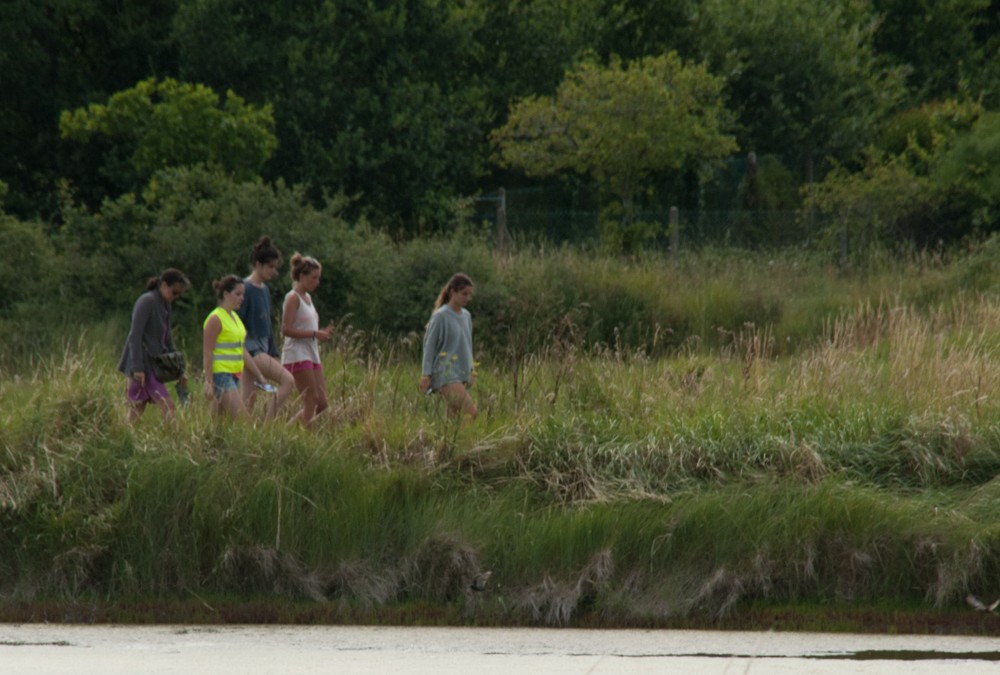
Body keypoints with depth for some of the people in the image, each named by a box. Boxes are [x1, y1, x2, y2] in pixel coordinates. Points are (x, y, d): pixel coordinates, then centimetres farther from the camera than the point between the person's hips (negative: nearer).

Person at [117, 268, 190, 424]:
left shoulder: (165, 305, 16)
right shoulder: (147, 301, -11)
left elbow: (166, 339, 24)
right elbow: (135, 335, -16)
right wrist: (137, 368, -22)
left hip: (154, 363, 9)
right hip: (143, 365, -9)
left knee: (136, 411, 8)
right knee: (167, 407, -15)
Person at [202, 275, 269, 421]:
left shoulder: (235, 317, 16)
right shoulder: (215, 319, -10)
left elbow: (243, 351, 20)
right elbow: (207, 354, -13)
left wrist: (258, 375, 18)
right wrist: (209, 383, -17)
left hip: (233, 376, 9)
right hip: (221, 374, -9)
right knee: (244, 419, -15)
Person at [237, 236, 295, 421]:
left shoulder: (264, 290, 16)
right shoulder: (246, 289, -11)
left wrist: (274, 355, 23)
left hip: (261, 351, 9)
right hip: (249, 349, -9)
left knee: (249, 402, 6)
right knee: (287, 380, -16)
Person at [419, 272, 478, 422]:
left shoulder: (466, 316, 13)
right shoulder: (440, 317, -8)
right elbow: (429, 346, -5)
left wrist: (471, 369, 18)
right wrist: (426, 375, -8)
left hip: (462, 375, 7)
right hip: (446, 376, -7)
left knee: (454, 416, 3)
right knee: (471, 412, -20)